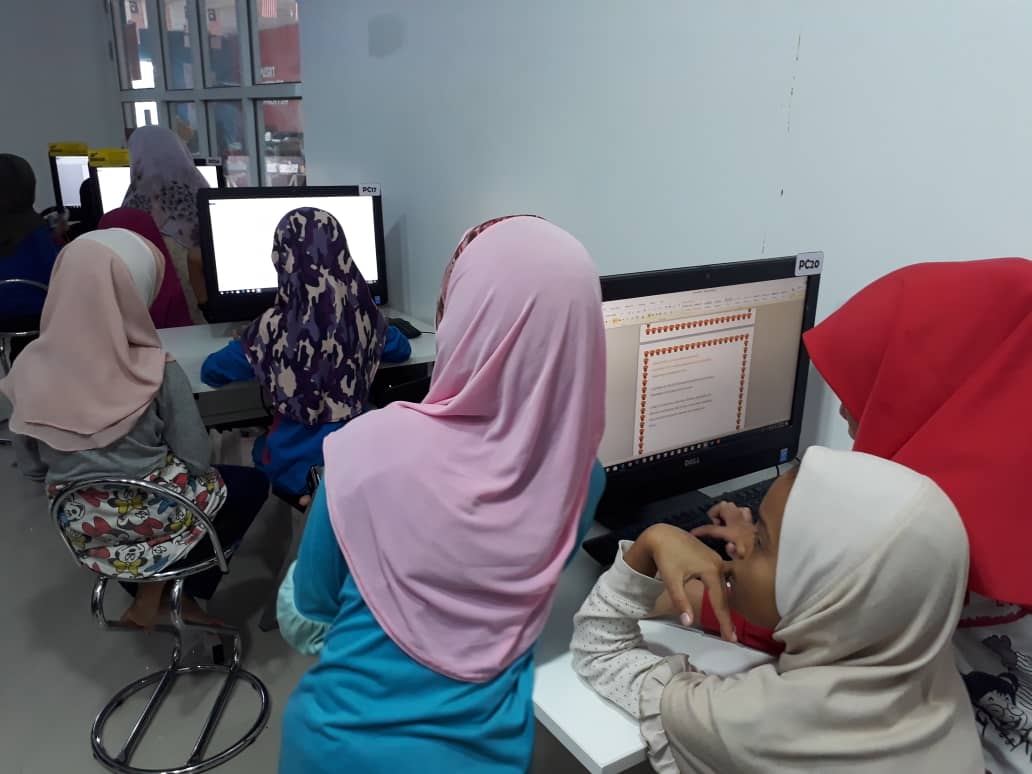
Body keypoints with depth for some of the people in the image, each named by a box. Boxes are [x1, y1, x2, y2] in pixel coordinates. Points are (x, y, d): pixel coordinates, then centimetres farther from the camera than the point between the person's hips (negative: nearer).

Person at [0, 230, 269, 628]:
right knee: (253, 483, 21)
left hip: (83, 529, 5)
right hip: (153, 519, -5)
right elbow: (197, 460, -16)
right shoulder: (155, 371, -25)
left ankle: (153, 590, 29)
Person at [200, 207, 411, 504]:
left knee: (261, 445, 30)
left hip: (298, 471, -2)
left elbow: (211, 371, -5)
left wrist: (246, 345, 13)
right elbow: (402, 350, 10)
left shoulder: (276, 328, -18)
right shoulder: (363, 316, -10)